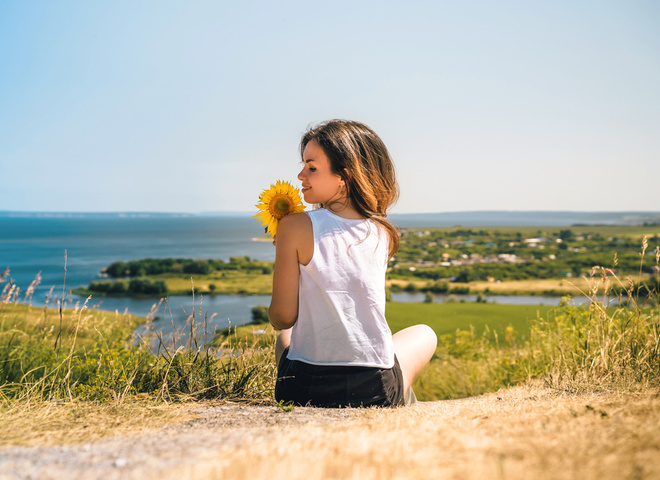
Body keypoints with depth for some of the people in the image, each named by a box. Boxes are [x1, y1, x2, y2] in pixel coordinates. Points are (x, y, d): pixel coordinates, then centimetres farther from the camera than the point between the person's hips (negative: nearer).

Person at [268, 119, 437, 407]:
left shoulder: (295, 227, -10)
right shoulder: (383, 234, 1)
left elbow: (283, 318, -8)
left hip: (305, 390, 0)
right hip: (377, 392, 1)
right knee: (424, 334, 34)